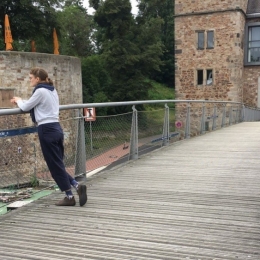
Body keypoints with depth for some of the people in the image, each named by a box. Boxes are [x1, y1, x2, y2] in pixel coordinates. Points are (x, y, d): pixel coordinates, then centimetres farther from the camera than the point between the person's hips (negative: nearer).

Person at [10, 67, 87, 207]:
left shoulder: (40, 91, -12)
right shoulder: (52, 90, 15)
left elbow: (26, 107, -3)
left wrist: (18, 100, 17)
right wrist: (21, 101, 22)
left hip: (47, 130, -9)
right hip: (56, 128, 9)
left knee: (55, 165, 0)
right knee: (57, 164, 15)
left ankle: (69, 196, 6)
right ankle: (77, 185, 7)